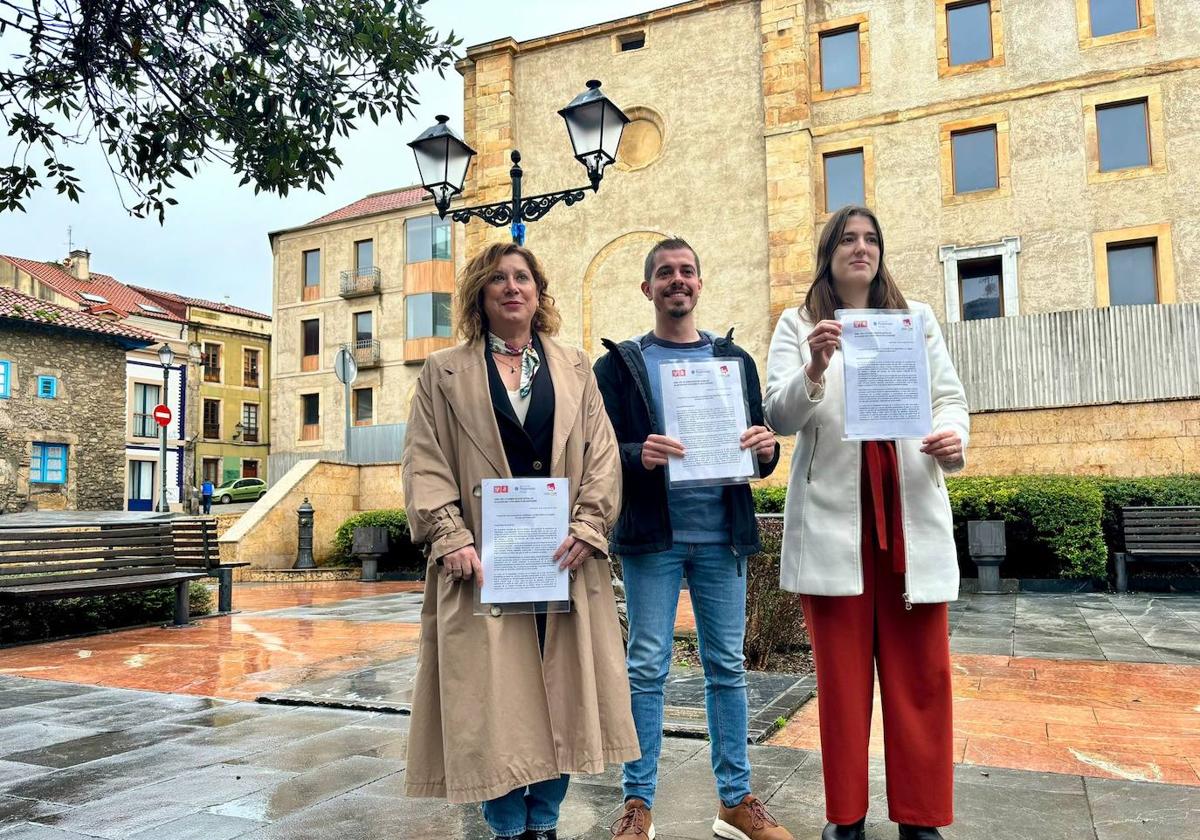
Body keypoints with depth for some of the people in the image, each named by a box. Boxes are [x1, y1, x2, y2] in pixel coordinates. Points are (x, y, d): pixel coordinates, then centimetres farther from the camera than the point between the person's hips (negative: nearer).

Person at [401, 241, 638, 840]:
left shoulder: (574, 368, 14)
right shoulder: (444, 373, 9)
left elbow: (601, 453, 7)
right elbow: (425, 463, 1)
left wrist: (588, 526, -7)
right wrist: (451, 537, -12)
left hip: (564, 557, 2)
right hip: (483, 559, -2)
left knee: (562, 688, 6)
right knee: (493, 693, 1)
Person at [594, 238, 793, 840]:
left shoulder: (736, 359, 13)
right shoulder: (620, 364, 5)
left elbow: (760, 450, 11)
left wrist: (765, 449, -12)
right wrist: (639, 455, -22)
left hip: (722, 534, 3)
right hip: (651, 537, -2)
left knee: (726, 665, 9)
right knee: (646, 668, 2)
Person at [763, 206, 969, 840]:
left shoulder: (917, 318, 16)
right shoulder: (798, 324, 8)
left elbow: (950, 398, 12)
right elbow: (778, 417, -3)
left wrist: (953, 436, -11)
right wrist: (813, 370, -22)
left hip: (912, 513, 2)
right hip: (833, 516, -2)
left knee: (921, 670, 4)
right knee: (841, 670, 5)